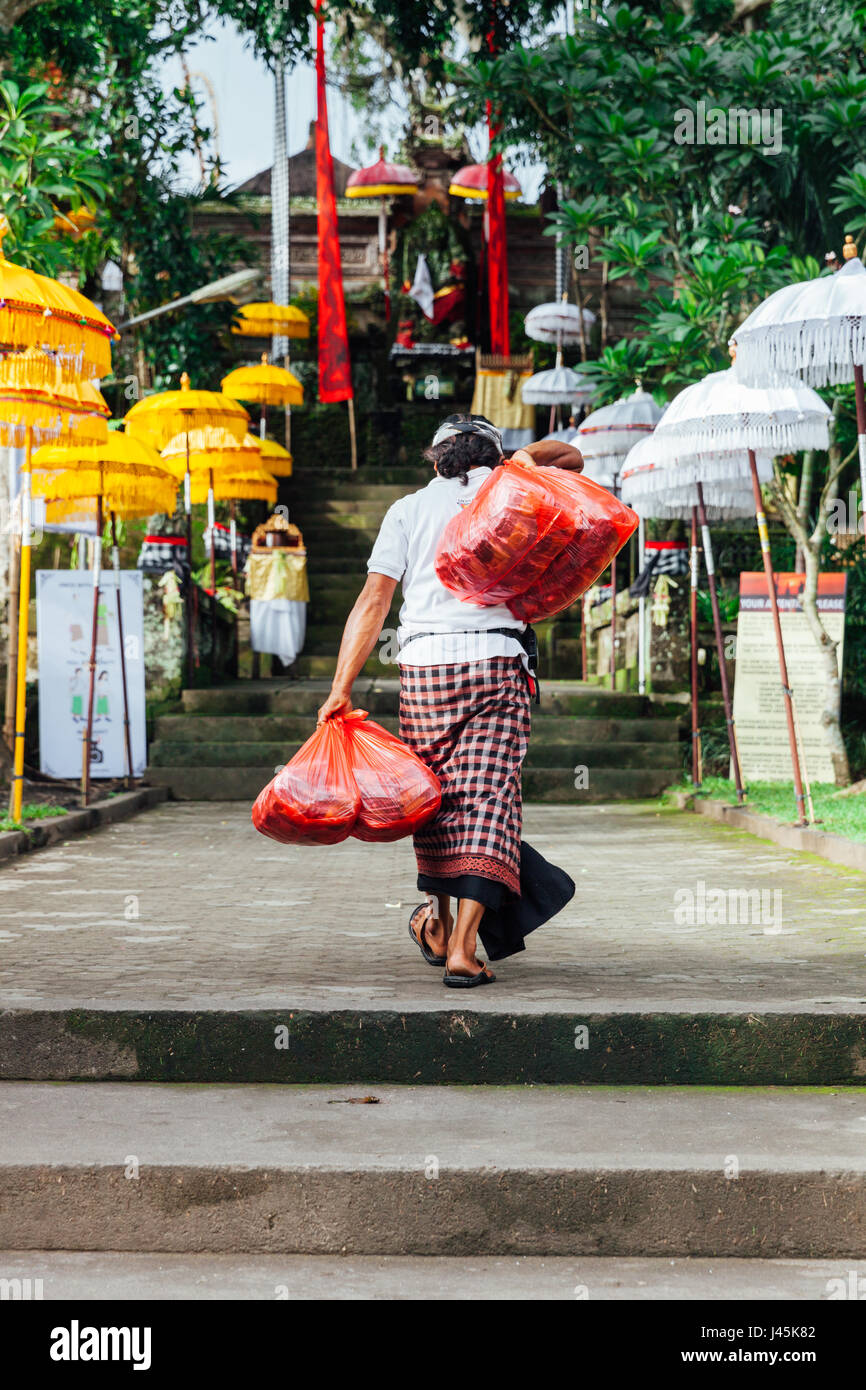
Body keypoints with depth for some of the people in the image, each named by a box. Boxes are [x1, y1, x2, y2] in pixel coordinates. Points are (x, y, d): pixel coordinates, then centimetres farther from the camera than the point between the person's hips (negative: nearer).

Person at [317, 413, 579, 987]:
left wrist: (342, 687, 0)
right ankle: (463, 947, -13)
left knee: (436, 795, 16)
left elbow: (373, 601, 2)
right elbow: (572, 458, 30)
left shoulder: (408, 510, 11)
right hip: (498, 661, -1)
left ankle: (440, 924, 29)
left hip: (425, 663, 1)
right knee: (487, 796, -4)